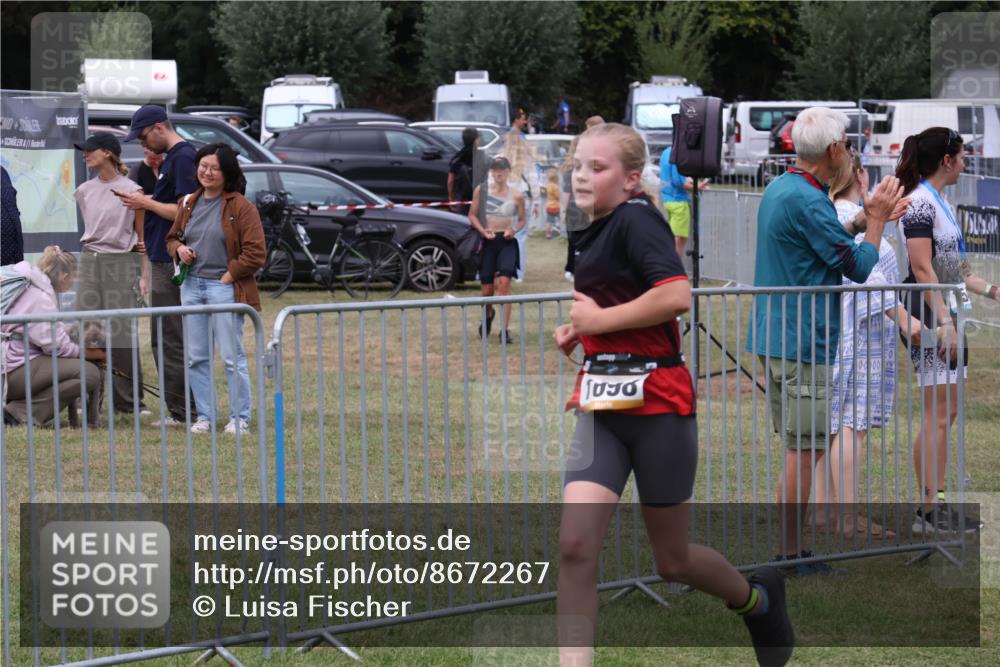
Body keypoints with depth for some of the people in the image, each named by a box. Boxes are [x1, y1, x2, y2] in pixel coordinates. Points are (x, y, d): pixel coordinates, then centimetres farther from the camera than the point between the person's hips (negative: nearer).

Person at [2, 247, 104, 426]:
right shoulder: (40, 297, -15)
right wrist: (87, 353, -3)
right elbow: (55, 345, -16)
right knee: (89, 374, -18)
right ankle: (22, 412, -17)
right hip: (14, 372, -11)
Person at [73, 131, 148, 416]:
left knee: (122, 332, -5)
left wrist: (142, 274, -4)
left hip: (121, 263, -5)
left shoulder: (131, 190, -4)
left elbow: (141, 236, 0)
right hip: (90, 261, 5)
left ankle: (128, 398, 2)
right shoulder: (85, 191, 9)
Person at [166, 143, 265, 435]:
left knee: (232, 357, -3)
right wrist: (179, 249, 2)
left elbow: (255, 254, -10)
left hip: (224, 287, -6)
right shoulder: (188, 204, 11)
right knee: (196, 357, 8)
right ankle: (205, 416, 17)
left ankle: (239, 418, 5)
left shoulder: (241, 207, -7)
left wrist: (229, 275, -12)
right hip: (191, 286, 6)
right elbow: (172, 237, 24)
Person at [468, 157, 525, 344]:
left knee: (504, 281, -21)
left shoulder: (516, 196, 0)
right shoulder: (481, 190, 1)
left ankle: (505, 330, -19)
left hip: (507, 242, -1)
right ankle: (488, 315, 42)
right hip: (488, 242, 1)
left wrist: (514, 230, -10)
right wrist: (483, 231, -10)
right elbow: (472, 215, 7)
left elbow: (522, 220, 11)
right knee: (487, 290, 6)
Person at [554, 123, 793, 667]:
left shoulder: (636, 220, -14)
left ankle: (758, 600, 40)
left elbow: (676, 295, -29)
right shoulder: (596, 233, 12)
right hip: (601, 408, 7)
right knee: (574, 545, -12)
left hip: (658, 406, -7)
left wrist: (600, 320, -19)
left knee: (673, 561, 9)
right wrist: (580, 332, 10)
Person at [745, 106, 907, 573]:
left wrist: (864, 219, 17)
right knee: (805, 451, -4)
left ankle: (789, 549, 21)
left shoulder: (779, 188, 12)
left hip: (775, 337, 10)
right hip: (802, 343, -10)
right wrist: (876, 220, 0)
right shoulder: (807, 200, -20)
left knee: (801, 447, 17)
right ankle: (788, 555, -1)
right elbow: (858, 266, -14)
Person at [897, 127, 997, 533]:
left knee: (945, 414, 11)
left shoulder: (937, 202, 18)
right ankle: (929, 510, -7)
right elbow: (923, 270, -19)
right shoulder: (919, 203, -13)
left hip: (947, 314, 10)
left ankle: (933, 504, 14)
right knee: (938, 415, -9)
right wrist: (945, 322, -22)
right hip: (931, 316, -10)